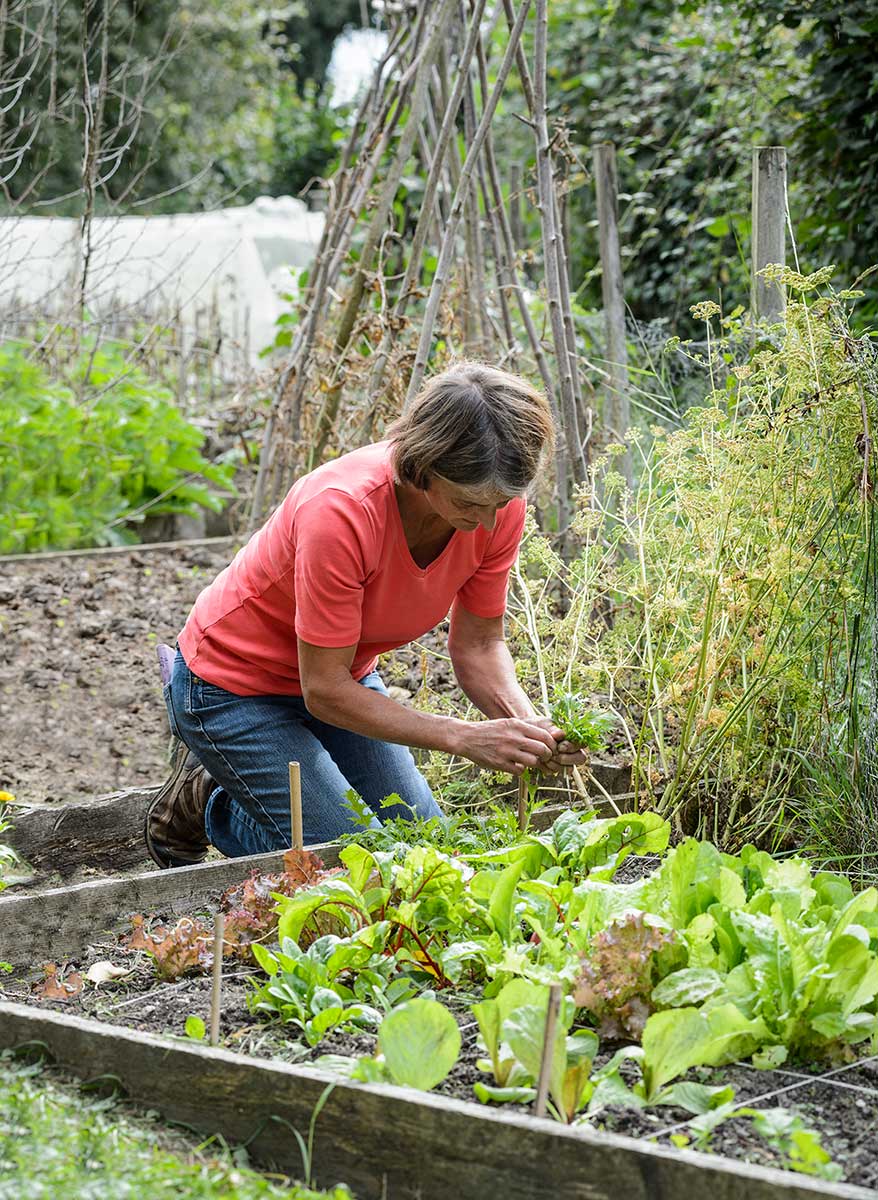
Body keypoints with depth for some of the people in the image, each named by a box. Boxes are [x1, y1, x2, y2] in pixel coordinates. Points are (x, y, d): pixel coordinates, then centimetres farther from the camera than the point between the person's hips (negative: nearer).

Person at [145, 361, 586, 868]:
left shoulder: (499, 504, -19)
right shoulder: (342, 509, -37)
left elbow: (479, 645, -6)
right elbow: (325, 690, -30)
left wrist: (526, 722, -26)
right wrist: (464, 737, -36)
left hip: (343, 675, 7)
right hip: (235, 689, -7)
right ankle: (204, 803, 10)